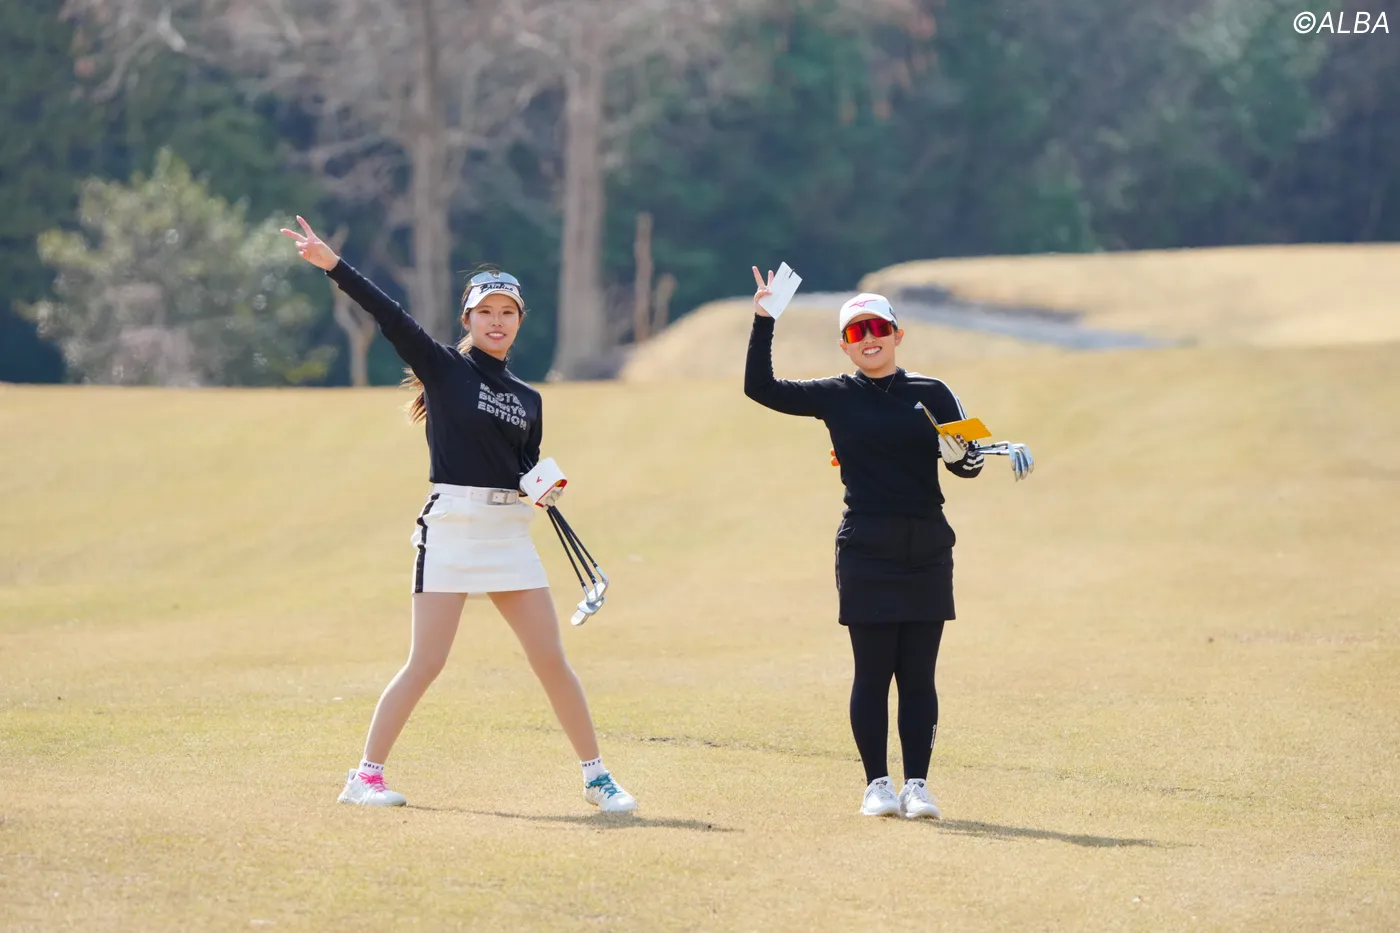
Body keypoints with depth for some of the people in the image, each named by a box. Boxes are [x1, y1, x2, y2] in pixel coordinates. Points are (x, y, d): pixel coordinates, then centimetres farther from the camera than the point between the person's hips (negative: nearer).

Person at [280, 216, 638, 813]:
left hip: (510, 533, 4)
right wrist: (333, 264, -19)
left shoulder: (528, 399, 15)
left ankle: (596, 777, 11)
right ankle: (364, 775, 2)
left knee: (552, 661, 3)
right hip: (451, 528, -4)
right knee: (426, 663, -7)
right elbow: (390, 316, -9)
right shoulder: (444, 369, 1)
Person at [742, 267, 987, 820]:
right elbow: (760, 387, 2)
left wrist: (961, 455, -17)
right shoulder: (836, 397, 7)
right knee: (873, 672, -1)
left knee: (918, 674, 1)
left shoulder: (931, 394, 9)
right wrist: (763, 321, -5)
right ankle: (877, 784, 6)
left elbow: (967, 464, 6)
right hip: (865, 553, -1)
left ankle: (917, 785, 4)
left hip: (928, 553, 1)